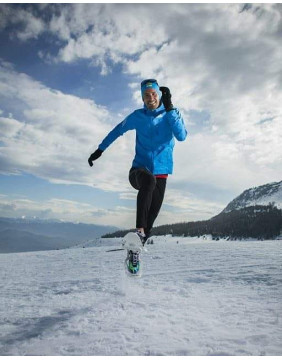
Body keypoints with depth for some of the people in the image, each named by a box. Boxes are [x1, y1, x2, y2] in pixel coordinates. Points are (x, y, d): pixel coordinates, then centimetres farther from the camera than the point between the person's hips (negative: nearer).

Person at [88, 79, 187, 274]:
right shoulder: (138, 116, 3)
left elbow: (182, 136, -17)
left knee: (152, 216, 0)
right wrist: (100, 150, 17)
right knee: (149, 179, -38)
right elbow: (117, 130, 17)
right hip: (139, 170, -1)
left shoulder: (172, 114, 1)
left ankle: (135, 249, 21)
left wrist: (169, 109, -21)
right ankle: (139, 231, -42)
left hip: (161, 173, 2)